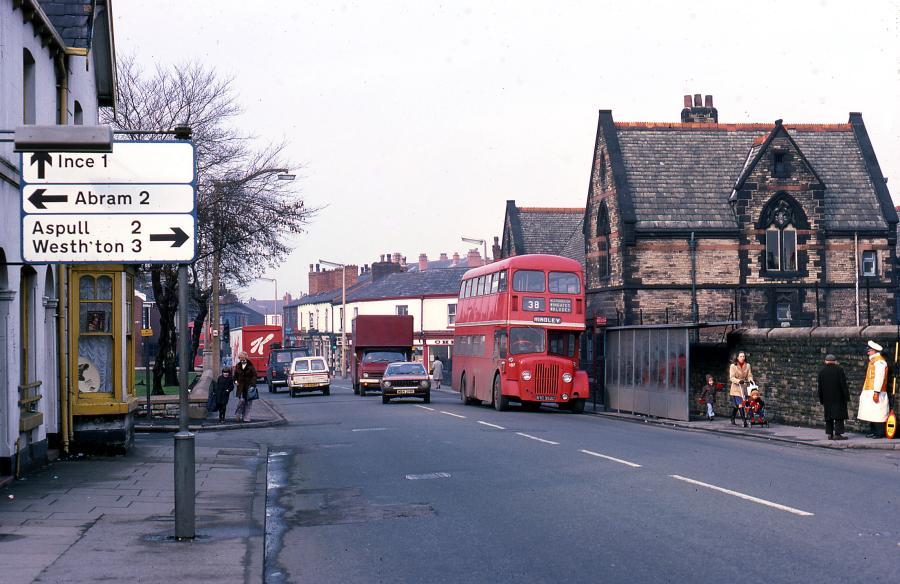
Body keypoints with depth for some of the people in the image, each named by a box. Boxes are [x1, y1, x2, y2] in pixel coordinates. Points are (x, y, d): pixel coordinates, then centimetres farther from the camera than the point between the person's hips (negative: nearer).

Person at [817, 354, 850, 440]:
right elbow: (843, 385, -9)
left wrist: (821, 400, 14)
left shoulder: (822, 371, 5)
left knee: (829, 417, 9)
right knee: (839, 415, -3)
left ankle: (830, 434, 7)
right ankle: (837, 434, -10)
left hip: (827, 398, 4)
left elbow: (820, 387, 8)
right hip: (838, 398, -4)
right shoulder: (839, 370, -7)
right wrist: (846, 397, -5)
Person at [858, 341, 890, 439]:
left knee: (877, 414, -8)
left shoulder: (879, 361, -13)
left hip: (875, 392, -10)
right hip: (869, 392, 10)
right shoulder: (872, 361, 18)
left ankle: (880, 433, -5)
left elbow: (879, 377, -19)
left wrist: (876, 392, -23)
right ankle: (872, 432, 16)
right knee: (871, 413, 11)